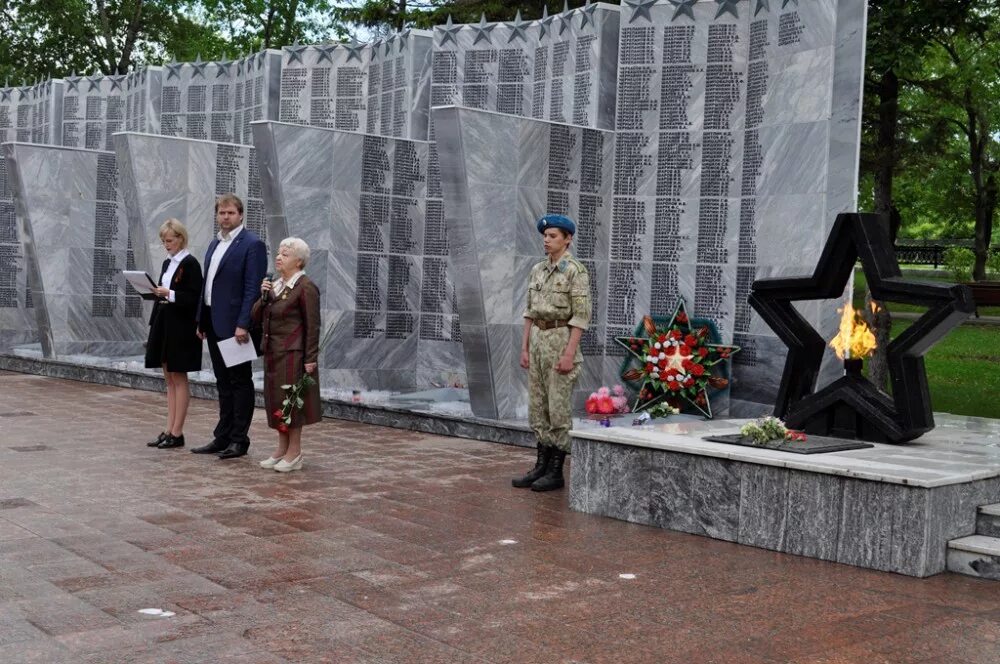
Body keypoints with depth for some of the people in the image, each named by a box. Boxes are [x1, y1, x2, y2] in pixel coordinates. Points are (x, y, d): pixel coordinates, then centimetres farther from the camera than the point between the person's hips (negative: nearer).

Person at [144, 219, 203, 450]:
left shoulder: (190, 264, -10)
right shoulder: (167, 263, 14)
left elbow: (194, 298, -14)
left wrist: (170, 294, -25)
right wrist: (153, 327, 14)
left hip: (181, 329, -8)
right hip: (164, 326, 8)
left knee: (179, 379, -3)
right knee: (169, 379, 9)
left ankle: (177, 433, 1)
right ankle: (169, 431, 13)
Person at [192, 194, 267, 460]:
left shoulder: (252, 244, -10)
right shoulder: (215, 244, 16)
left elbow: (253, 289, -16)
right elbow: (208, 284, 18)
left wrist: (243, 325, -21)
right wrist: (201, 321, 14)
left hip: (235, 325, -8)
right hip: (214, 324, 8)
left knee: (240, 383, 0)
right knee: (223, 383, 13)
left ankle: (239, 439, 6)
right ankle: (223, 437, 19)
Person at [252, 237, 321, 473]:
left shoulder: (305, 287, -11)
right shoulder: (275, 285, 15)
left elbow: (312, 326, -13)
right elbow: (256, 317, 13)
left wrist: (310, 358, -16)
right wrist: (264, 296, -4)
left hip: (292, 354, -8)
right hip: (272, 353, 8)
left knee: (291, 400, -3)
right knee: (275, 400, 11)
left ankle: (294, 453, 6)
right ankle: (282, 449, 21)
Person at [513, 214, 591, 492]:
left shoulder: (575, 270, -11)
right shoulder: (538, 270, 12)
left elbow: (581, 315, -15)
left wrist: (569, 353, -20)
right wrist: (524, 347, 9)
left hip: (561, 340, -8)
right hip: (538, 340, 8)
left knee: (558, 408, -3)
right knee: (538, 406, 9)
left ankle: (556, 472, 3)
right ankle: (541, 467, 16)